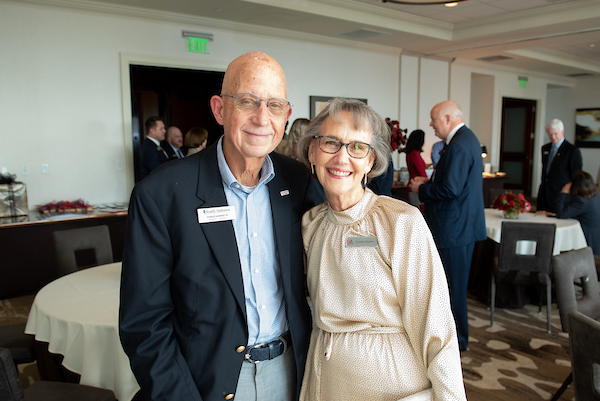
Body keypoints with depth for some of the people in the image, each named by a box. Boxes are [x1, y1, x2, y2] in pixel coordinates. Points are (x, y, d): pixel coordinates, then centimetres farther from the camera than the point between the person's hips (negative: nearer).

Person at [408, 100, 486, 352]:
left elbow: (450, 189, -26)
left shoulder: (458, 146, -21)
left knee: (452, 285, 2)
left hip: (454, 227, -11)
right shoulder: (466, 138, 13)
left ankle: (457, 340, 17)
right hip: (463, 224, 11)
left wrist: (421, 189, -12)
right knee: (455, 282, 20)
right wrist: (429, 182, 8)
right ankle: (457, 333, 34)